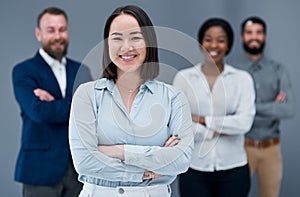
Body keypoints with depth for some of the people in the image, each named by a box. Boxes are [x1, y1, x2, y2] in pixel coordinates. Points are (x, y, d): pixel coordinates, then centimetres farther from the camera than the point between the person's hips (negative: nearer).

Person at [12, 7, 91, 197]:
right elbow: (39, 111, -16)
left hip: (79, 167, 4)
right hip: (41, 167, -4)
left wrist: (55, 105, -13)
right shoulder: (23, 71, -1)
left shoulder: (81, 71, 13)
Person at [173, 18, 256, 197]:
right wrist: (218, 130, -11)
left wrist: (202, 120, -10)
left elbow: (244, 122, -12)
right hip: (194, 170, 0)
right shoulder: (183, 78, 2)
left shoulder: (242, 79, 2)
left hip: (233, 170, 0)